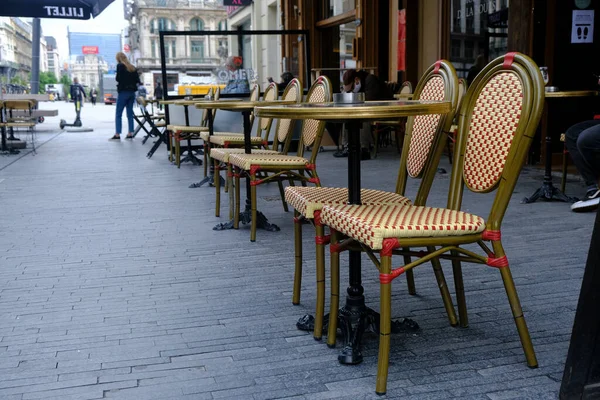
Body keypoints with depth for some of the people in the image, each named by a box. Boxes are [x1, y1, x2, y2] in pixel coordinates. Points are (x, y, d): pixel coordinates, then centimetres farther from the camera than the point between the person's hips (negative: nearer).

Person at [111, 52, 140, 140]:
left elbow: (118, 78, -12)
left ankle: (117, 134, -6)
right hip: (132, 92, 6)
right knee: (130, 113, 10)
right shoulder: (132, 67, 11)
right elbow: (137, 80, 6)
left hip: (123, 92, -6)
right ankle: (130, 133, 9)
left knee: (118, 114, -2)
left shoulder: (120, 66, -6)